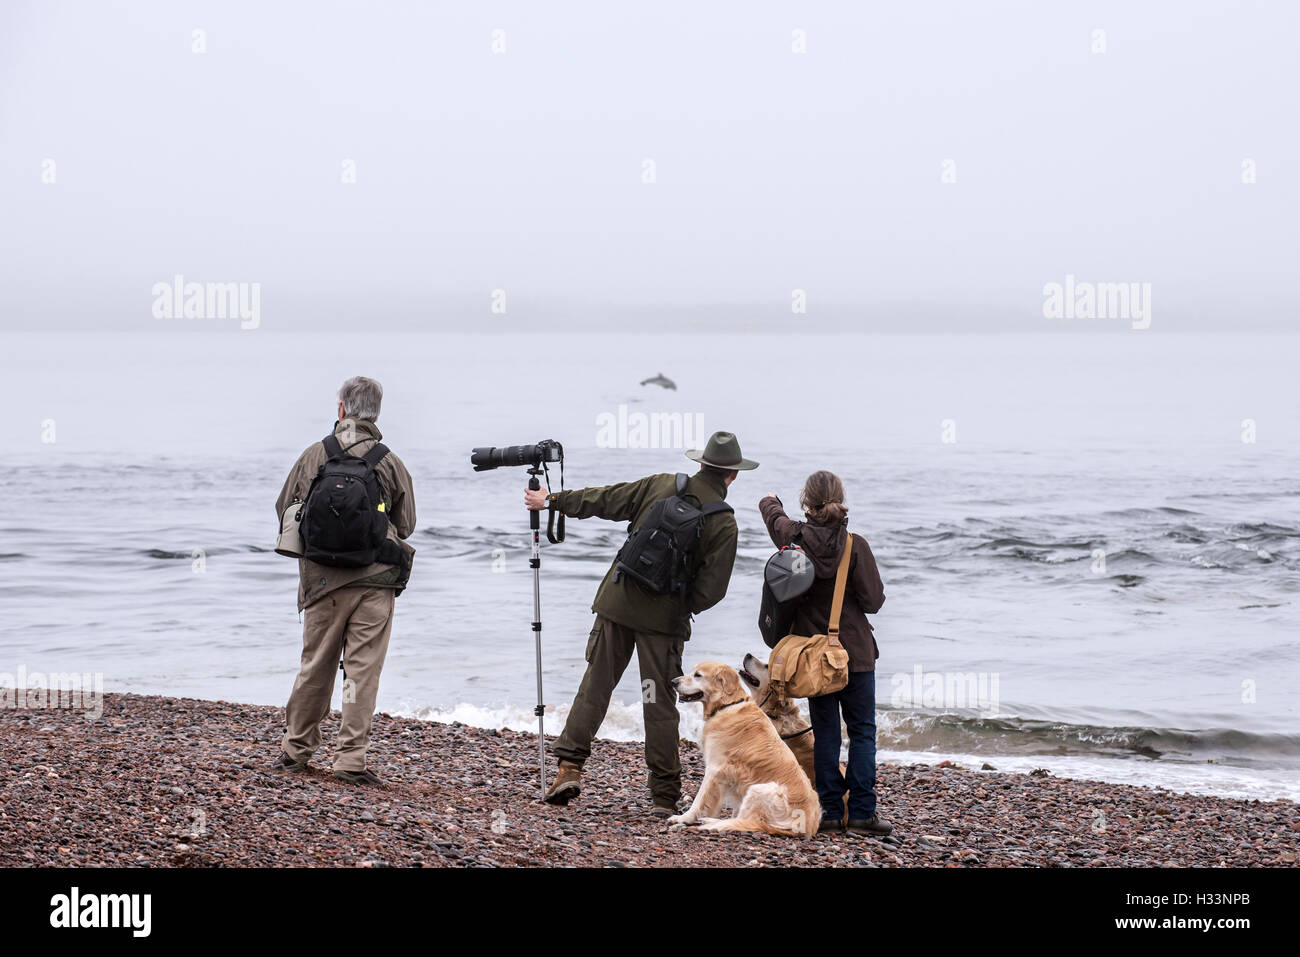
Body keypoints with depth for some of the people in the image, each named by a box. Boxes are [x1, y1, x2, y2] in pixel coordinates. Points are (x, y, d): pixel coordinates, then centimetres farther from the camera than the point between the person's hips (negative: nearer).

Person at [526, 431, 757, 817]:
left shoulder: (661, 485, -1)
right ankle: (664, 796, 6)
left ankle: (569, 766, 2)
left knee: (595, 687, 9)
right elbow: (711, 588, -10)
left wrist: (550, 500, 18)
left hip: (618, 600, 2)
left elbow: (604, 500, 6)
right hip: (665, 617, -2)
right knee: (660, 705, 4)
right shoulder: (724, 523, -7)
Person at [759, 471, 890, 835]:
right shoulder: (855, 546, -14)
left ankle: (830, 809, 6)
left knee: (825, 732, 10)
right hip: (855, 650, -2)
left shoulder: (793, 537, -6)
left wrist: (772, 501, 42)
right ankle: (862, 810, -2)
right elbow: (873, 601, -10)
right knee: (863, 730, 5)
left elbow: (770, 507, 18)